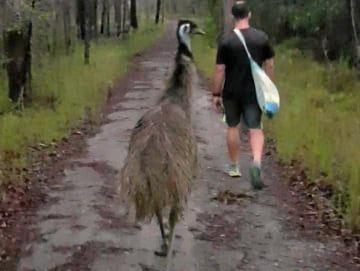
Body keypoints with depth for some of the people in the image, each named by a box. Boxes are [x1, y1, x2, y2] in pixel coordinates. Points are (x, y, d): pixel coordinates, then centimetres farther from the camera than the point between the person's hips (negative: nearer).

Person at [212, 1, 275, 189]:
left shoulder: (226, 41, -10)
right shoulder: (262, 37, -2)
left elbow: (220, 70, -10)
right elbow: (269, 65, 4)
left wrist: (216, 94, -1)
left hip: (232, 92, -1)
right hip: (254, 92, 1)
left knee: (233, 127, 16)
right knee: (255, 129, 3)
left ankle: (234, 167, 27)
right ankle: (256, 162, -22)